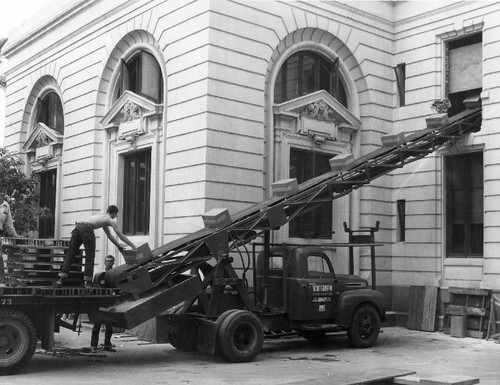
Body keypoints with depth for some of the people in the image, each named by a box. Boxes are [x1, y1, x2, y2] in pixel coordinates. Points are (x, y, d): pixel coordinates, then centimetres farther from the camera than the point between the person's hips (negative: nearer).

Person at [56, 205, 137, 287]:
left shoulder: (101, 216, 37)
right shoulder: (111, 221, 14)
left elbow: (109, 235, 45)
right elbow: (121, 236, 15)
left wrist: (119, 246, 49)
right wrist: (133, 246, 22)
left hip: (78, 226, 7)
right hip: (87, 229, -7)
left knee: (70, 255, 8)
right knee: (90, 257, 4)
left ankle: (61, 279, 3)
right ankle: (88, 282, 4)